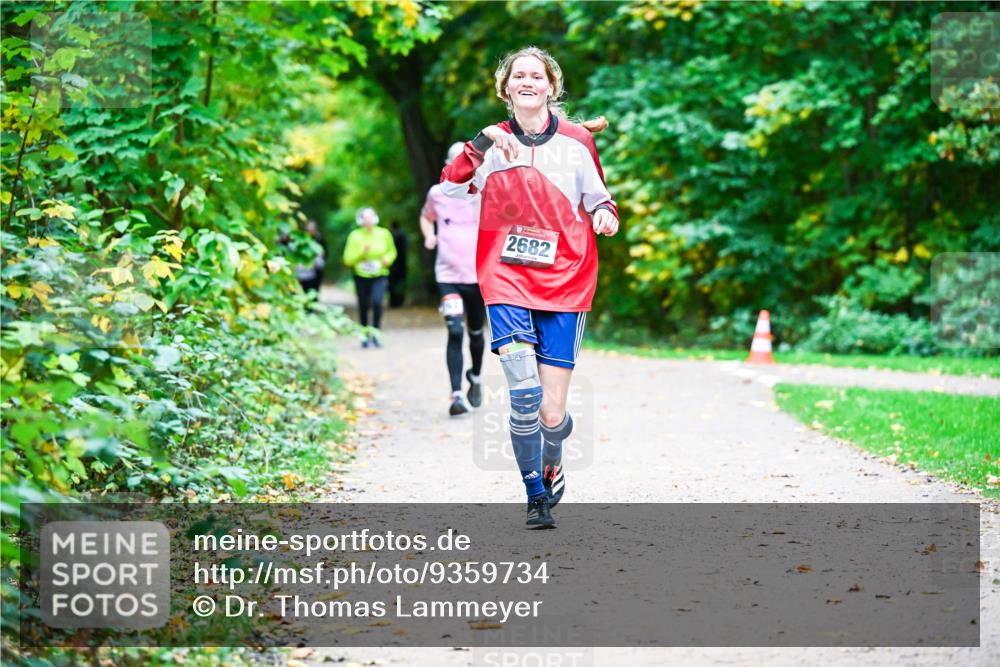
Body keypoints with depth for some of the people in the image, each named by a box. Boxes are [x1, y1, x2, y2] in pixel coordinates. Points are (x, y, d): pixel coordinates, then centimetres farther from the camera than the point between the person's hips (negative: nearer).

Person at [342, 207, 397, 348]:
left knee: (377, 301, -22)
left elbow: (392, 251, 14)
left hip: (380, 276, 0)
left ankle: (376, 334, -9)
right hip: (361, 277, 0)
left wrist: (388, 259, -7)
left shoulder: (384, 234, -1)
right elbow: (348, 260, -7)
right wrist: (362, 251, -20)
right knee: (363, 306, 5)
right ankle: (365, 335, 26)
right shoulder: (355, 236, -5)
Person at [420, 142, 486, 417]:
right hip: (448, 276, -1)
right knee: (455, 333, -16)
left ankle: (475, 377, 43)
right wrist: (429, 235, 2)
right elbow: (426, 217, 21)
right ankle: (456, 394, -17)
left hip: (479, 274, 1)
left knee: (475, 332, 15)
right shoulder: (437, 194, 2)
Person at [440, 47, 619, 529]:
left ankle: (552, 462, 33)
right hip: (507, 281, 0)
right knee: (525, 396, -18)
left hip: (564, 285, 0)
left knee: (551, 414, -3)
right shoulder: (493, 142, 5)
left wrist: (605, 213, -6)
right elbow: (450, 188, -9)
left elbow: (597, 197, 16)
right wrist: (481, 145, -23)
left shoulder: (576, 140, 5)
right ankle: (536, 499, 2)